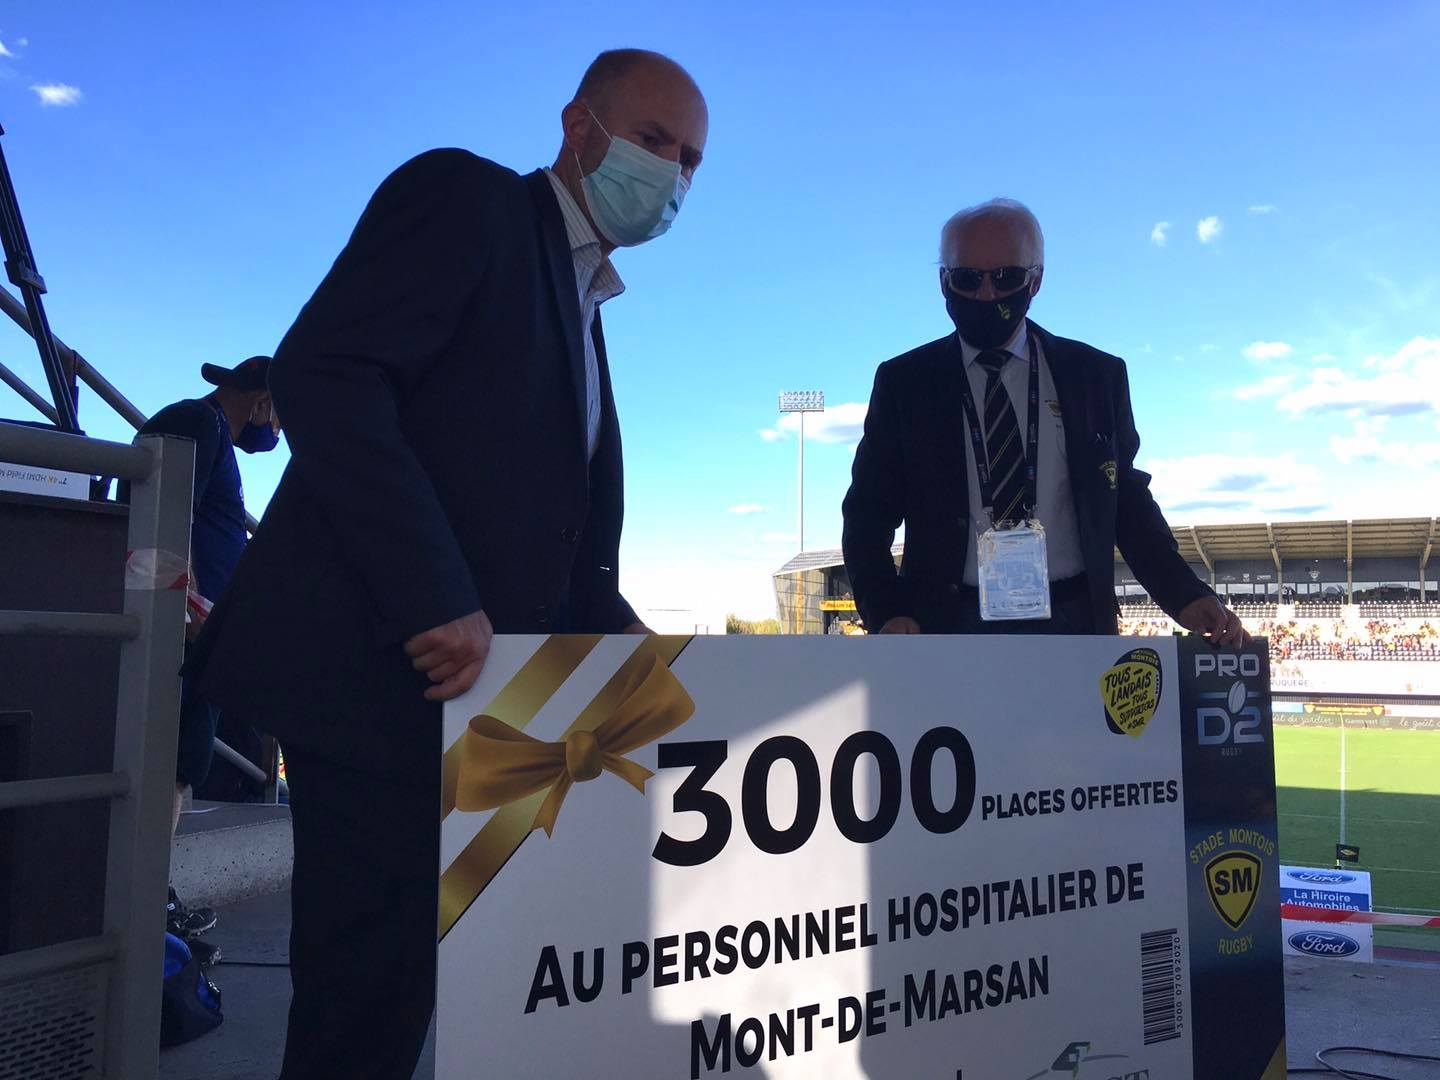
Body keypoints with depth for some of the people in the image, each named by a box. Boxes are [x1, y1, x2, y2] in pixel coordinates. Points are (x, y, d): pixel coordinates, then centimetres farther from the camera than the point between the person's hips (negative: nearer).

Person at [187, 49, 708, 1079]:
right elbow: (323, 371, -18)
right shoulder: (464, 195, -2)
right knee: (370, 987, -1)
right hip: (379, 658, -8)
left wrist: (621, 632, 5)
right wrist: (435, 600, -24)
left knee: (390, 976, 15)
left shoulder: (580, 307, 23)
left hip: (474, 675, 9)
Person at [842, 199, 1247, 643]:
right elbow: (868, 515, 4)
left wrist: (1184, 596, 0)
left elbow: (1128, 502, 15)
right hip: (946, 628, -1)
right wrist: (890, 614, -12)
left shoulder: (1098, 376, 10)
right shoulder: (902, 382, 6)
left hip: (1074, 625, 1)